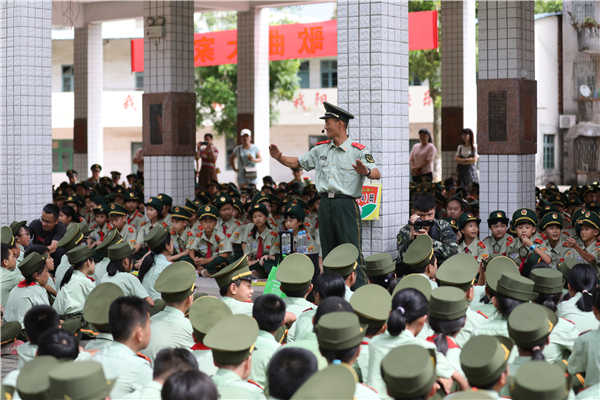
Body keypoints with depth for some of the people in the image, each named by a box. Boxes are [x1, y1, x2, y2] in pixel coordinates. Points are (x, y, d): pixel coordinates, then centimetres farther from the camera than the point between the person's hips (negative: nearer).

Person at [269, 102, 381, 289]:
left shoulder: (358, 151, -3)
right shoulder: (321, 149, 14)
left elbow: (377, 174, -13)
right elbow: (298, 162, 23)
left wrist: (366, 172, -35)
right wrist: (279, 157, 6)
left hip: (346, 205, -6)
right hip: (325, 205, 6)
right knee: (328, 252, 10)